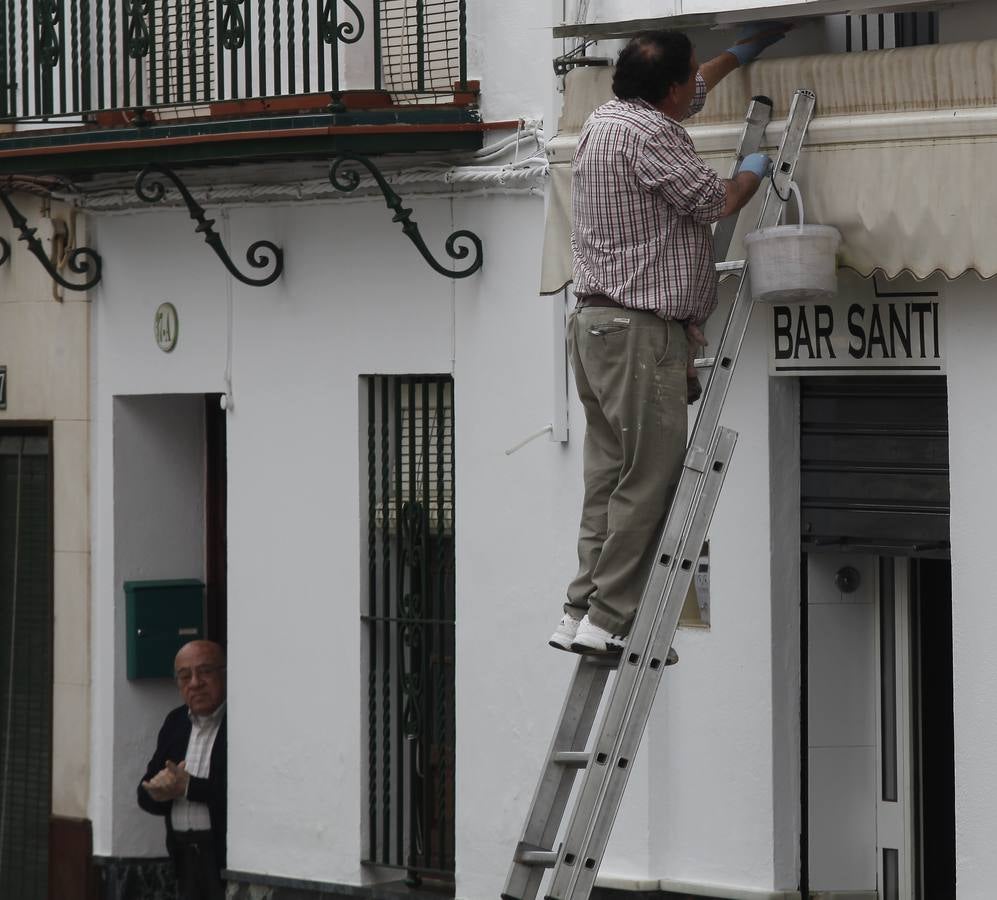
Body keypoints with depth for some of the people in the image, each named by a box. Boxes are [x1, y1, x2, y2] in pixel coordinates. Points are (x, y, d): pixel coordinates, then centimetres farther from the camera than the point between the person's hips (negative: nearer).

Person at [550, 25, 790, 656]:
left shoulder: (607, 119, 15)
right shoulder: (648, 135, -15)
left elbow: (689, 95, 36)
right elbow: (716, 201, -8)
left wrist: (740, 54, 46)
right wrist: (754, 172, 13)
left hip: (596, 322, 10)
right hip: (640, 331, -10)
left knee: (610, 477, 9)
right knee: (650, 479, -8)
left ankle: (584, 612, 7)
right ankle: (608, 621, -10)